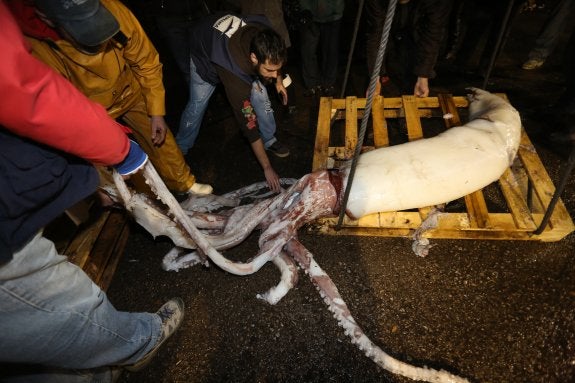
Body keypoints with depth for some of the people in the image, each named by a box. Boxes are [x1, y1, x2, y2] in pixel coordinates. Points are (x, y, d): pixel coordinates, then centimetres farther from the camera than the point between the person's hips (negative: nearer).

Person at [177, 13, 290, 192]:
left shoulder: (264, 38, -35)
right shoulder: (235, 72, -47)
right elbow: (248, 122, -42)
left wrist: (278, 80, -1)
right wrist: (267, 168, -36)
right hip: (205, 54, -4)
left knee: (260, 93, -6)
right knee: (197, 104, 1)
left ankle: (269, 140, 14)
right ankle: (180, 148, 25)